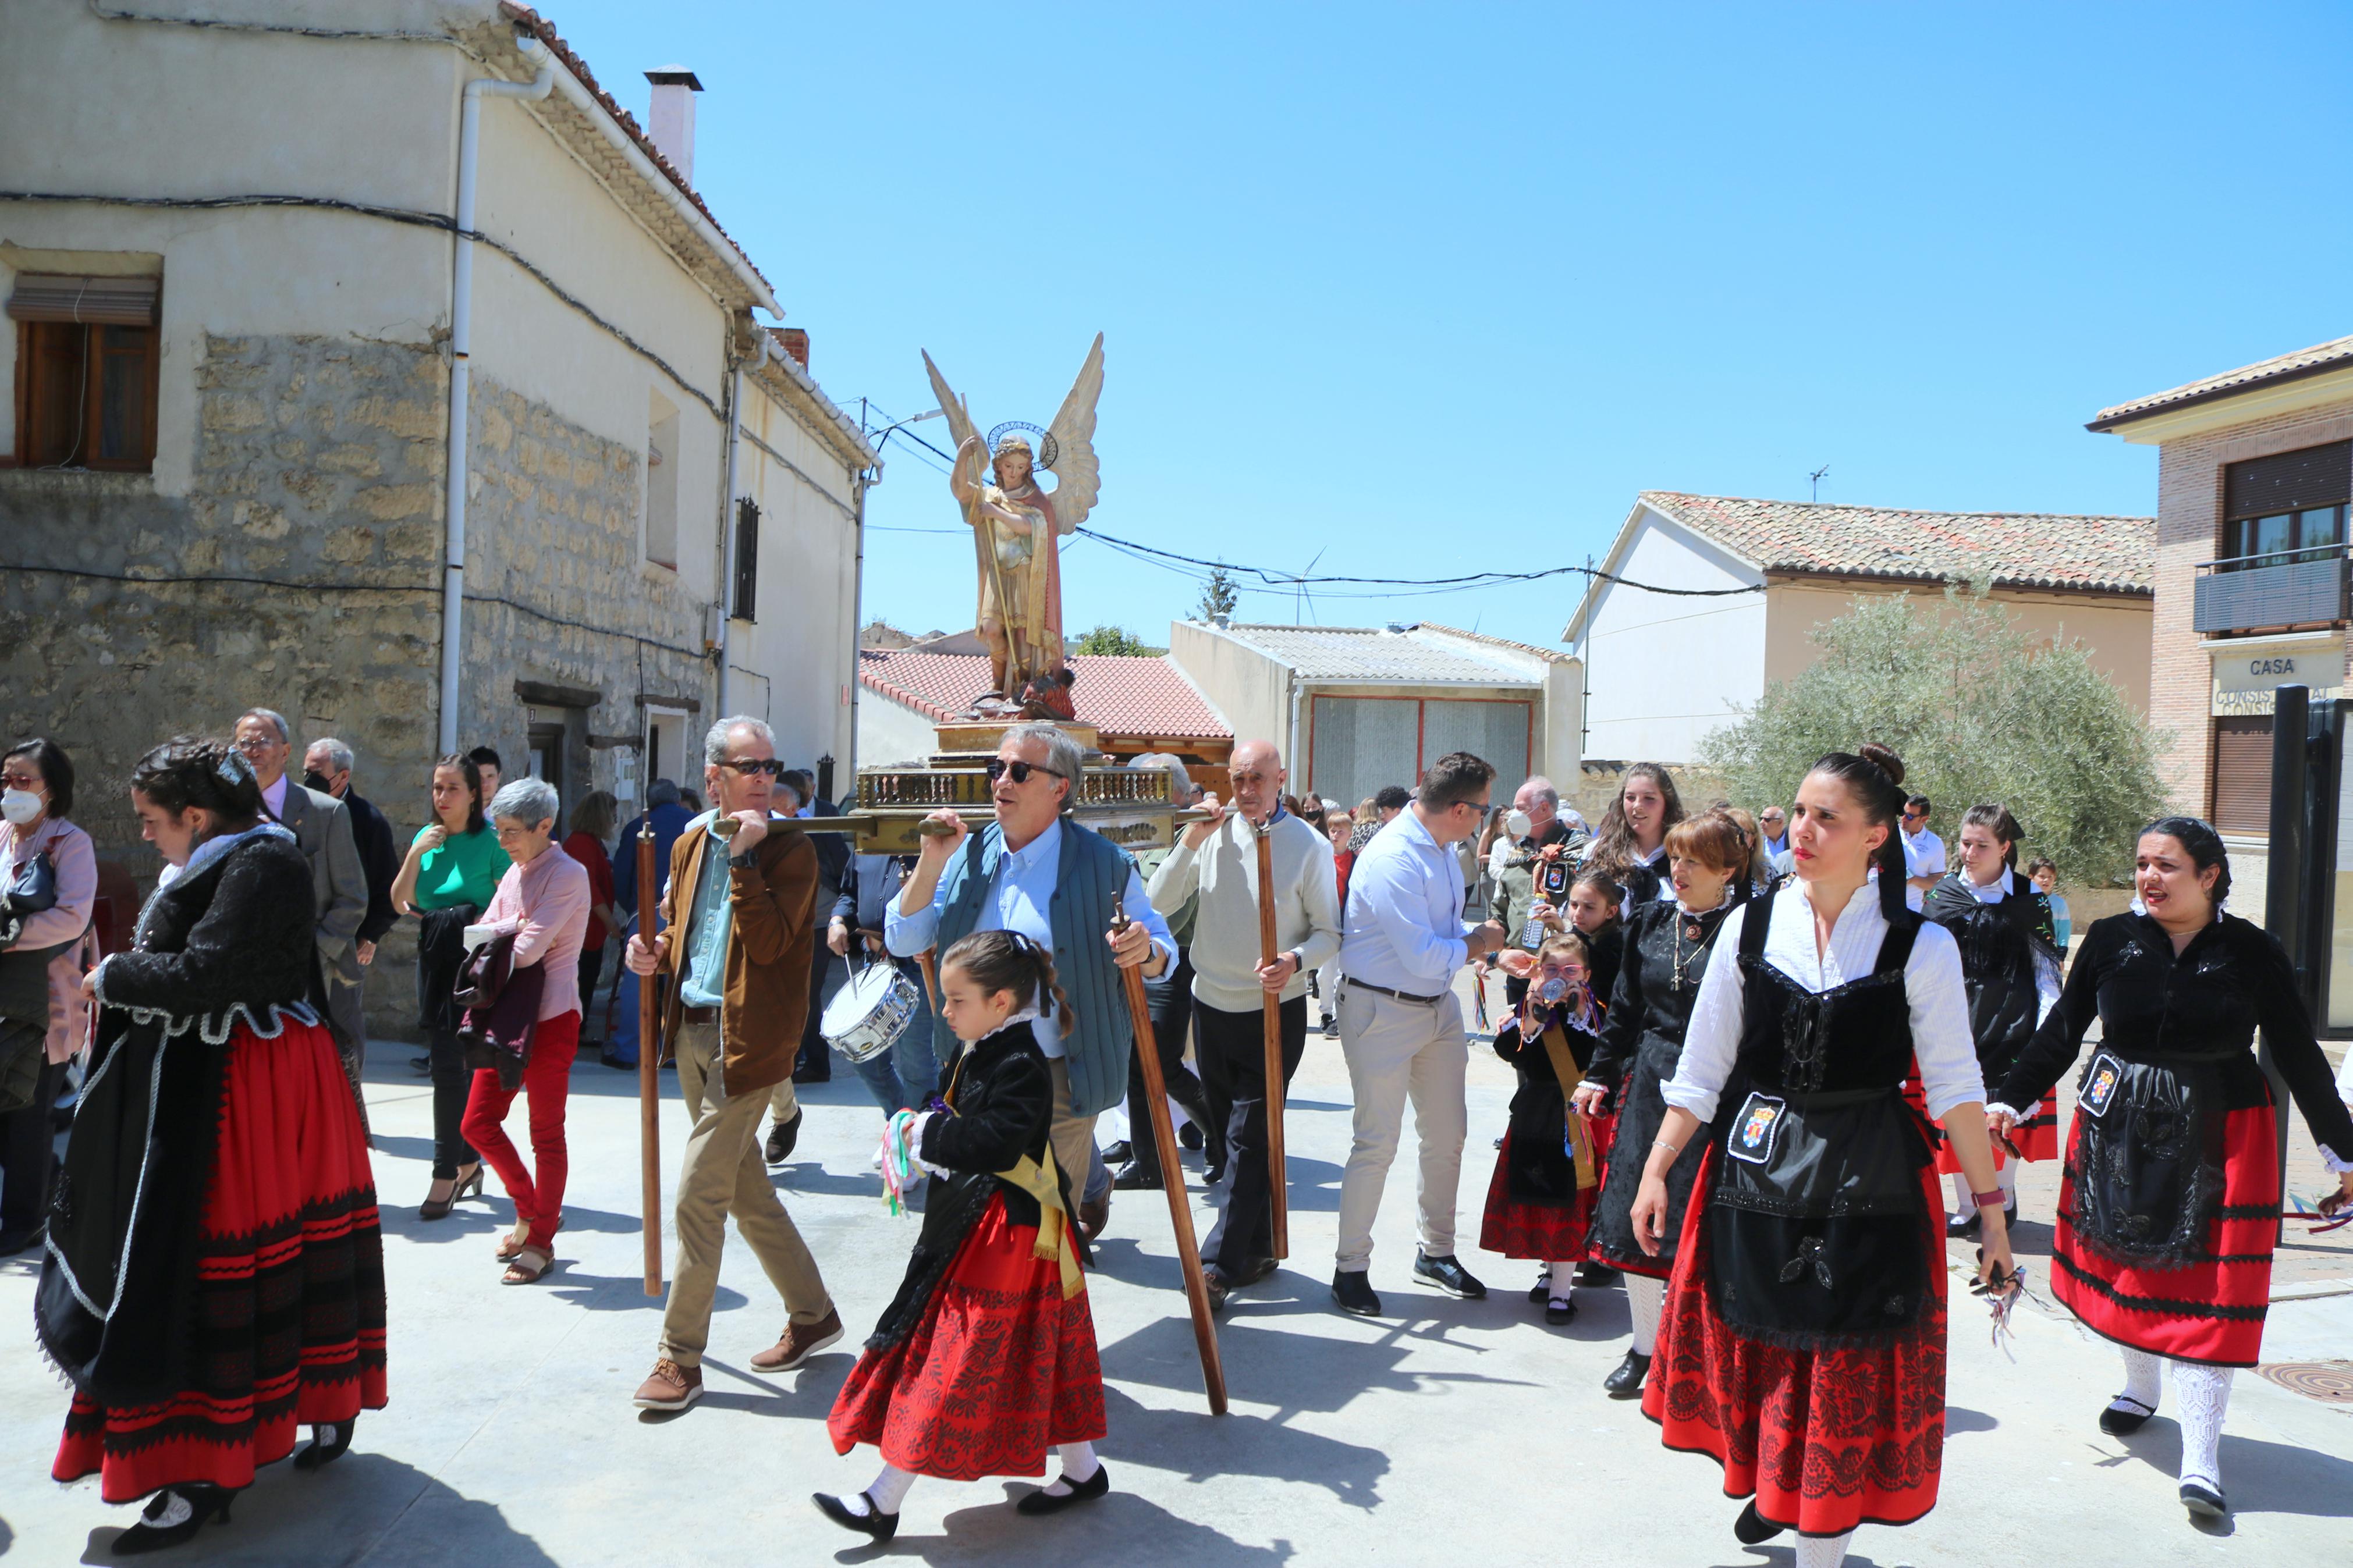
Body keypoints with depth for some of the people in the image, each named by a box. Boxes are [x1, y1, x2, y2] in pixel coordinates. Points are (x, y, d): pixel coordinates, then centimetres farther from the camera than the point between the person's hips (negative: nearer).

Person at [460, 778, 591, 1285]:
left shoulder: (566, 875, -13)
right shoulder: (515, 873, 13)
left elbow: (529, 948, -20)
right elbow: (479, 934, 6)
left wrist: (495, 939, -2)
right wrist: (514, 929, -13)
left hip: (551, 1019, -8)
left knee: (546, 1135, 3)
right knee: (478, 1124, 9)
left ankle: (541, 1241, 15)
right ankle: (531, 1210, 28)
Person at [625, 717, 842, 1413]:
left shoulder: (791, 850, -10)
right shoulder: (690, 845, 11)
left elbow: (768, 943, -21)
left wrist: (743, 858, -23)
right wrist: (657, 953, 2)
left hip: (748, 1040, -7)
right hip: (693, 1032, 8)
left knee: (698, 1197, -6)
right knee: (746, 1190, 15)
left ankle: (681, 1356, 7)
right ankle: (812, 1313, 31)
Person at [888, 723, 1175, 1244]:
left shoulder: (1104, 864, -8)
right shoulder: (968, 854, 3)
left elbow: (1164, 953, -3)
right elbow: (903, 941, 1)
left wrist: (1145, 951, -27)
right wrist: (932, 862, -11)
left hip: (1061, 1078, -4)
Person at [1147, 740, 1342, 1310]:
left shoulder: (1310, 844, -6)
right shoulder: (1215, 831, 2)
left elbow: (1329, 931, -4)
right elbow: (1160, 901, -1)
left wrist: (1296, 960, -24)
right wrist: (1191, 842, -12)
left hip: (1275, 1010, -4)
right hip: (1213, 1004, 4)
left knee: (1250, 1139, -6)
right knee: (1234, 1135, 13)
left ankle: (1220, 1264, 0)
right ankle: (1257, 1249, 26)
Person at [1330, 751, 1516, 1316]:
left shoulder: (1442, 847, 5)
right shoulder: (1393, 859, -25)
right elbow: (1424, 957, -26)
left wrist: (1500, 950, 2)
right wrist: (1480, 941, -9)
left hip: (1439, 1006, 9)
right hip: (1383, 1011, -9)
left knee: (1447, 1135, 15)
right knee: (1378, 1142, -2)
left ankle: (1436, 1252, 32)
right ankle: (1350, 1267, 13)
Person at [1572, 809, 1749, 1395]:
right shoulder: (1651, 921, 8)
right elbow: (1624, 1008, 14)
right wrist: (1599, 1074, 12)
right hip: (1647, 1083, 5)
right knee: (1635, 1215, 8)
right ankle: (1645, 1347, 24)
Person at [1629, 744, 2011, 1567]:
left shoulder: (1919, 946, -7)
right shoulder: (1750, 926, -2)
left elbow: (1955, 1088, -3)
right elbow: (1701, 1069, 2)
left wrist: (1991, 1209, -3)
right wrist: (1655, 1169, 0)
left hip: (1868, 1186, -2)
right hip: (1756, 1173, 2)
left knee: (1850, 1375, 6)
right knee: (1759, 1354, 16)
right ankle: (1769, 1487, 44)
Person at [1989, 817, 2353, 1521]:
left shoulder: (2253, 954, -7)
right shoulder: (2111, 941, -3)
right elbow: (2062, 1031, 3)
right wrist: (2009, 1100, -2)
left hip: (2220, 1136, -2)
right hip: (2120, 1126, 2)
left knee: (2209, 1287, -2)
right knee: (2126, 1256, 12)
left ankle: (2201, 1459, 1)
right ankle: (2141, 1385, 38)